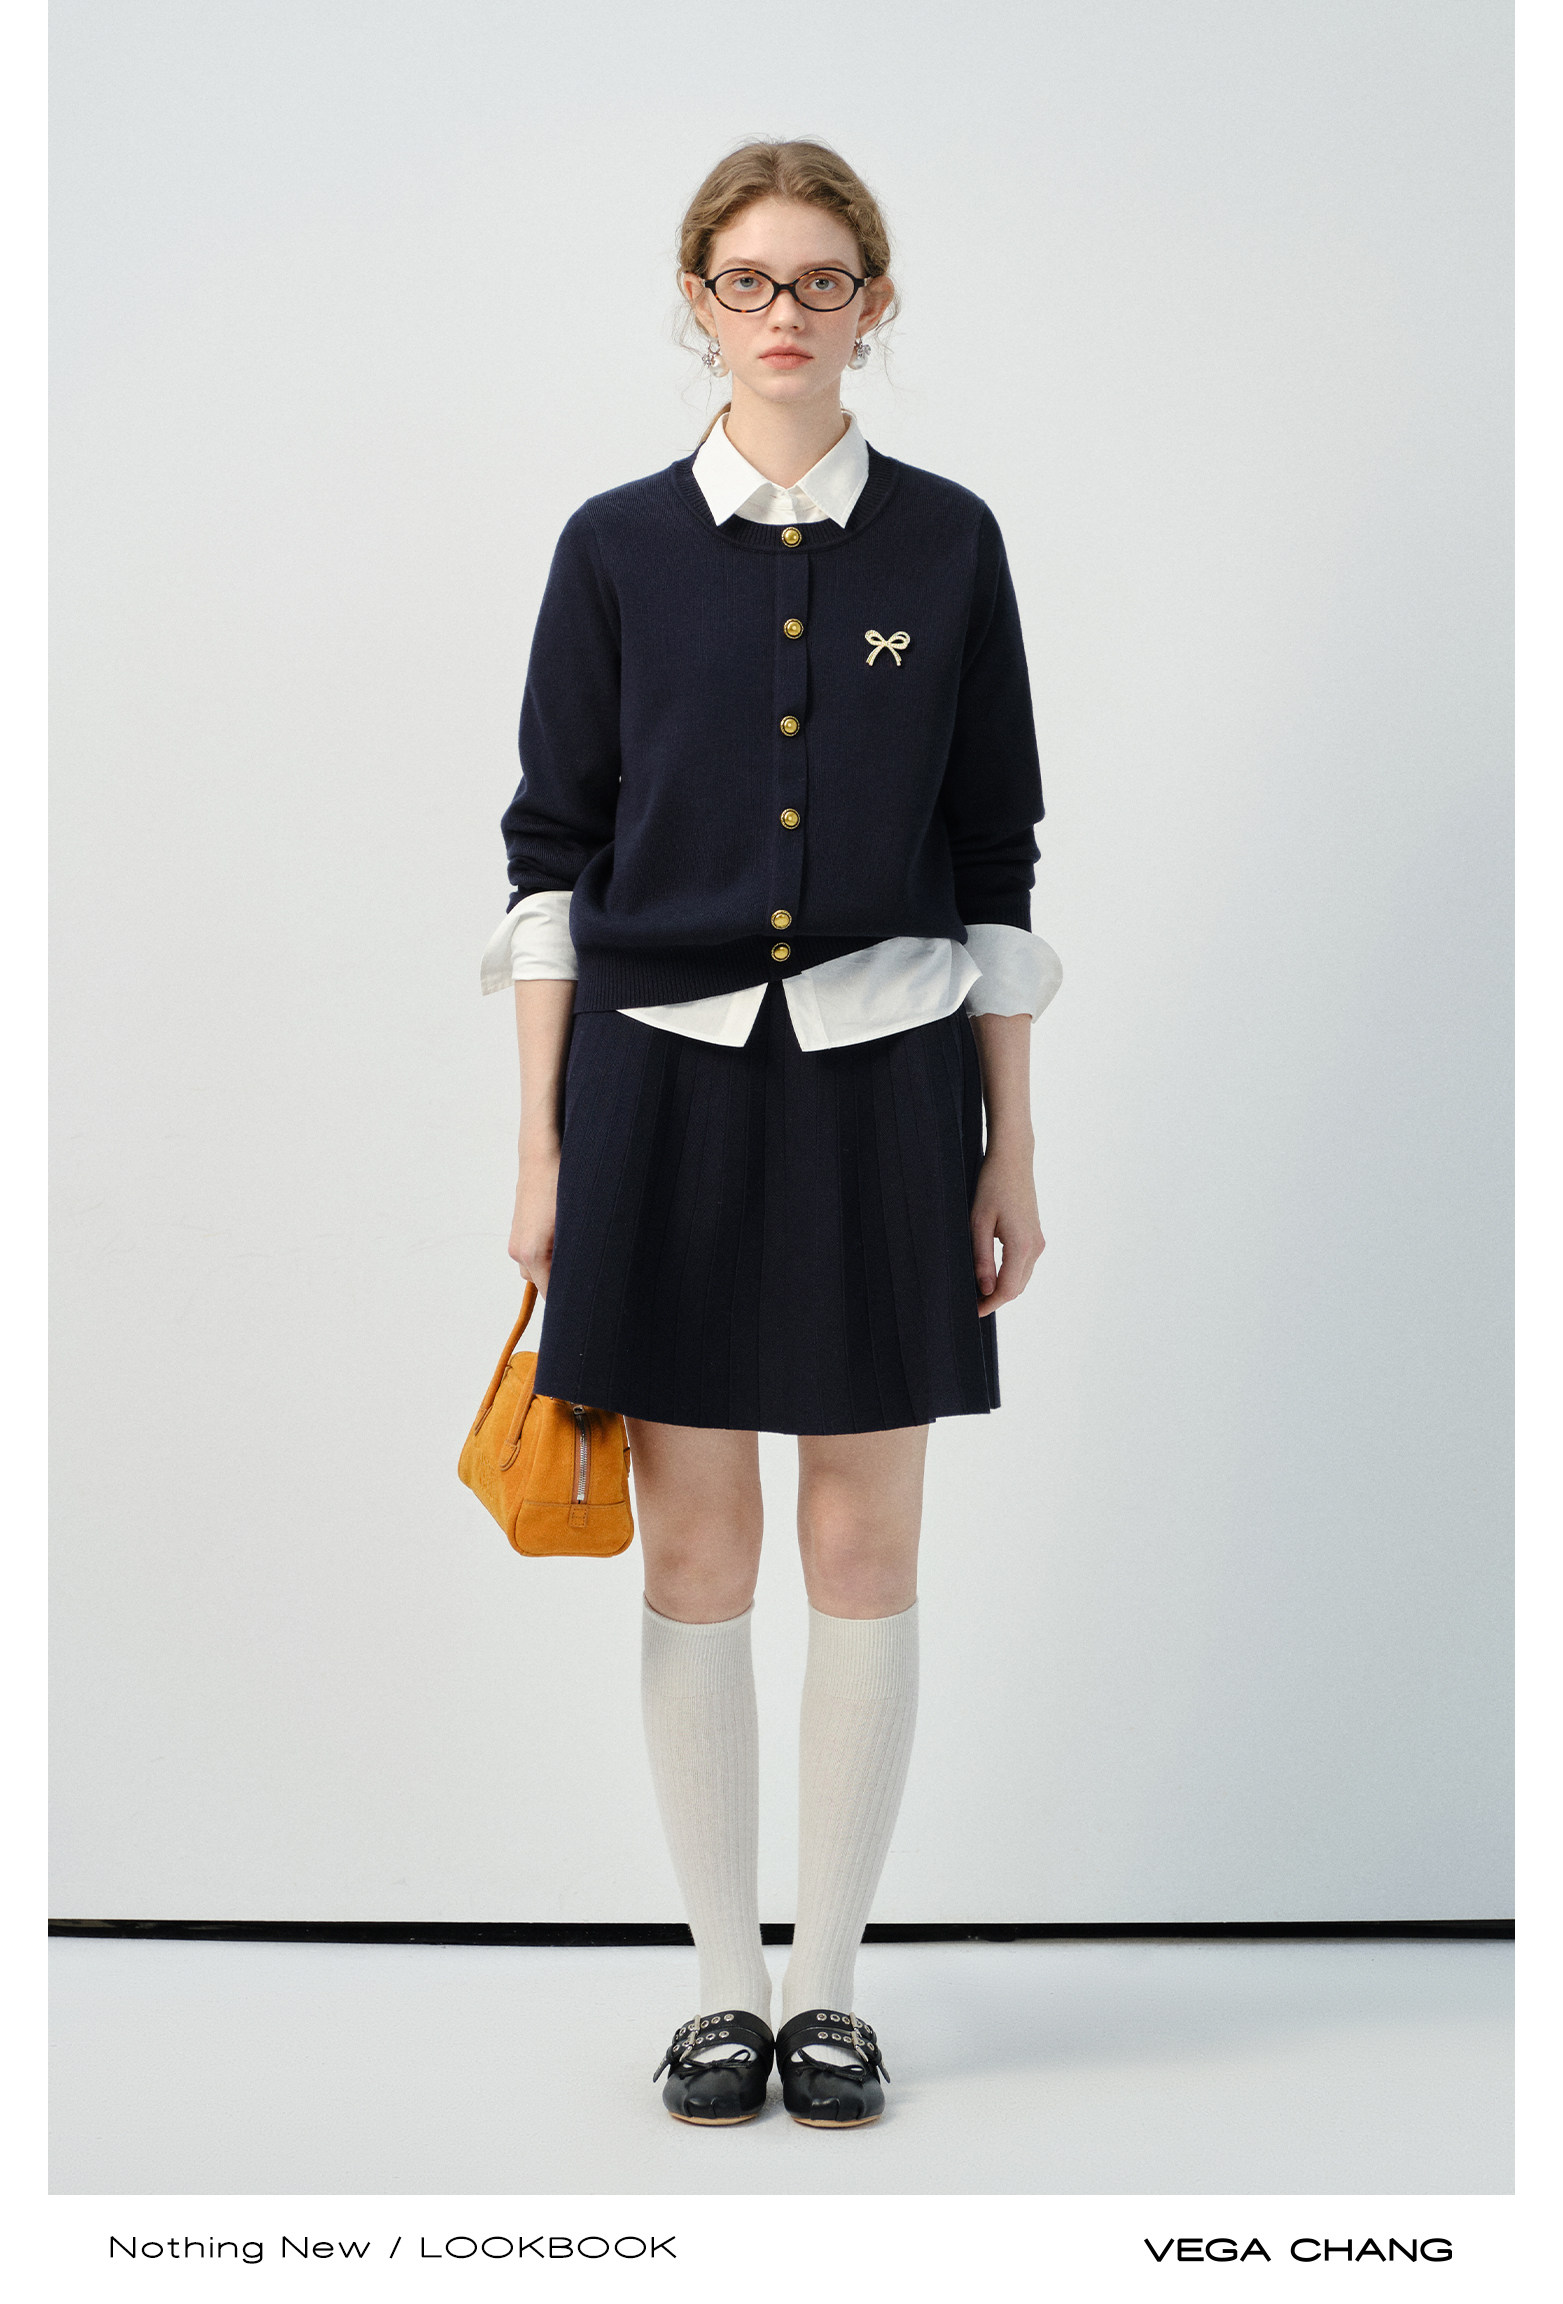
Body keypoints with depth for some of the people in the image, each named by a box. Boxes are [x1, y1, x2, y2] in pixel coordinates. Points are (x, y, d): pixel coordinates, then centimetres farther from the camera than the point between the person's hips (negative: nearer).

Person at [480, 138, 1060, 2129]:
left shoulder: (946, 545, 4)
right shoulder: (618, 547, 3)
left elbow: (995, 860, 5)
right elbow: (552, 850, 4)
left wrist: (1010, 1147, 2)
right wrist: (541, 1142, 0)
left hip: (882, 1087, 0)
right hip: (666, 1083, 0)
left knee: (866, 1547, 4)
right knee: (695, 1549, 3)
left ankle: (832, 1985, 18)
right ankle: (724, 1987, 17)